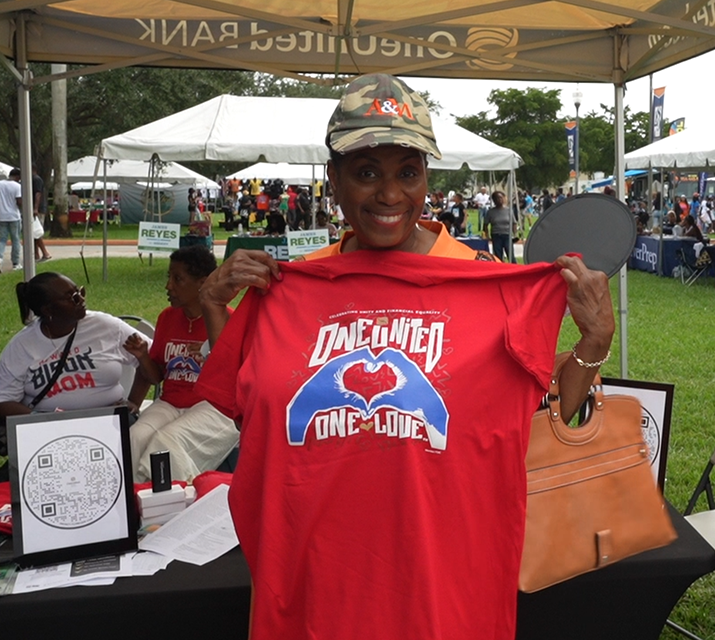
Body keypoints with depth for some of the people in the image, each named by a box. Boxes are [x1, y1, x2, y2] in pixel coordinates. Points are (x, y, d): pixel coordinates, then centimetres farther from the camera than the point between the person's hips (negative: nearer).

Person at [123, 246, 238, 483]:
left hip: (214, 405, -5)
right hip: (169, 404, 5)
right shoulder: (167, 317, 11)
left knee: (167, 441, -30)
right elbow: (156, 377, 16)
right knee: (135, 438, -24)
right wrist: (143, 357, -4)